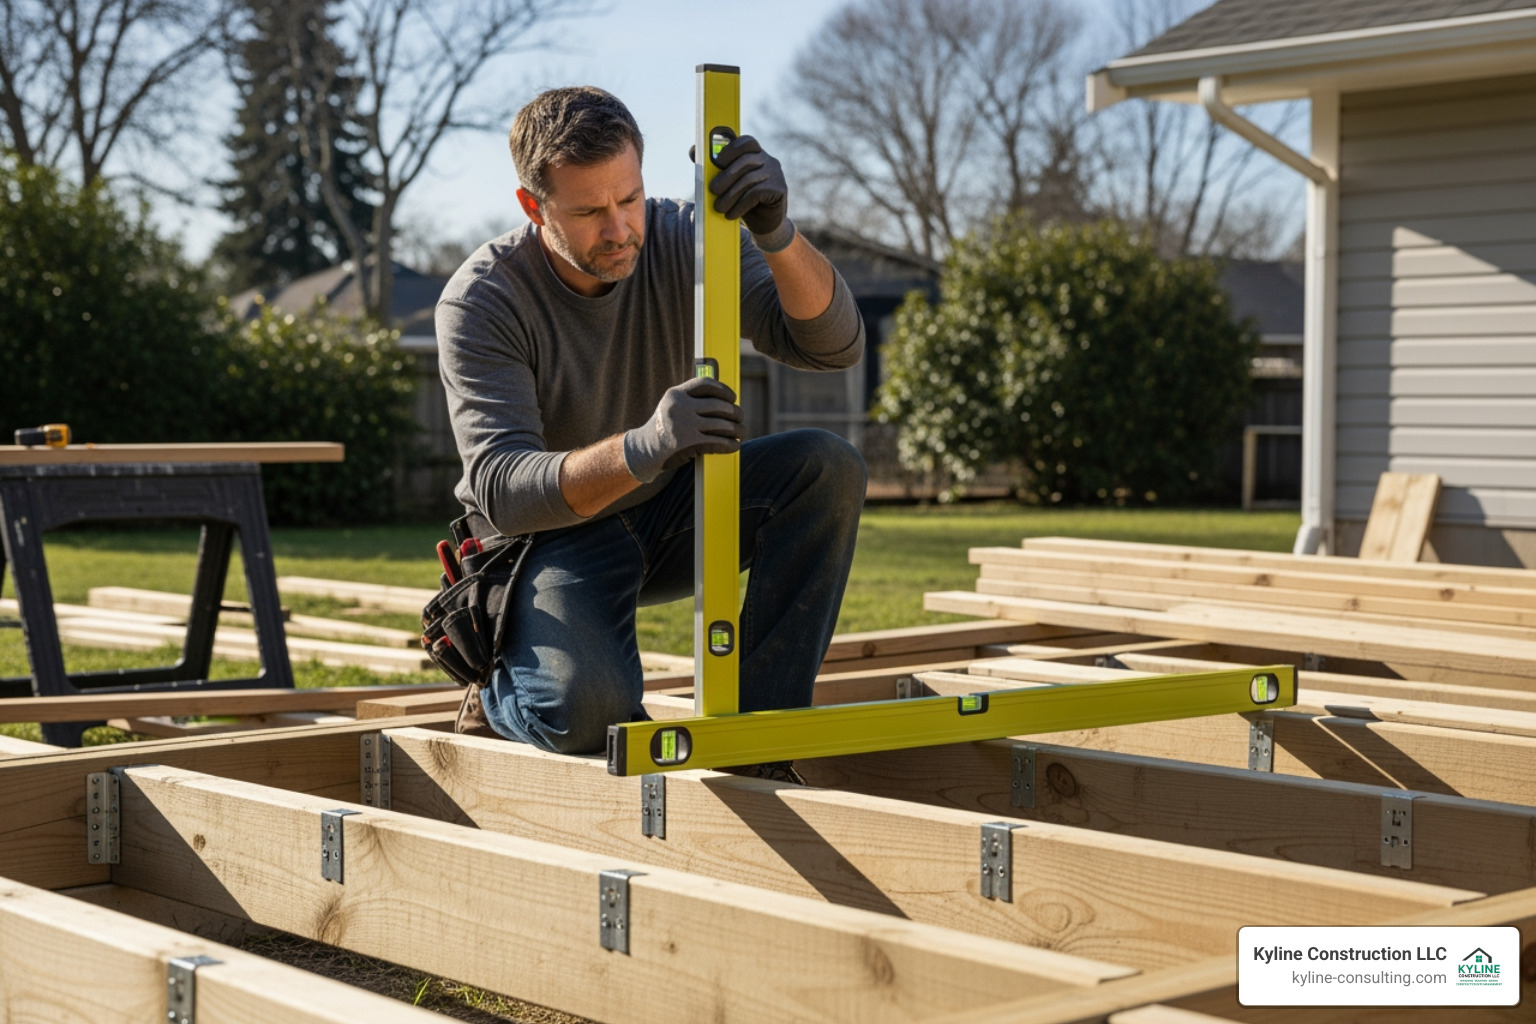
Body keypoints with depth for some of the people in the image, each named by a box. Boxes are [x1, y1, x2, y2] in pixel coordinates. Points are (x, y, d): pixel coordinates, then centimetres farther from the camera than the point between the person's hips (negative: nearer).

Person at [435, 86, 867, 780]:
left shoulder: (681, 240, -14)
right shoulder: (480, 301, -23)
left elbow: (834, 344, -23)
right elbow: (499, 489, -33)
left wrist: (776, 233, -44)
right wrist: (641, 448, -52)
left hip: (667, 514, 4)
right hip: (555, 534, -4)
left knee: (828, 468, -24)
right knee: (583, 709, -34)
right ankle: (502, 692, 5)